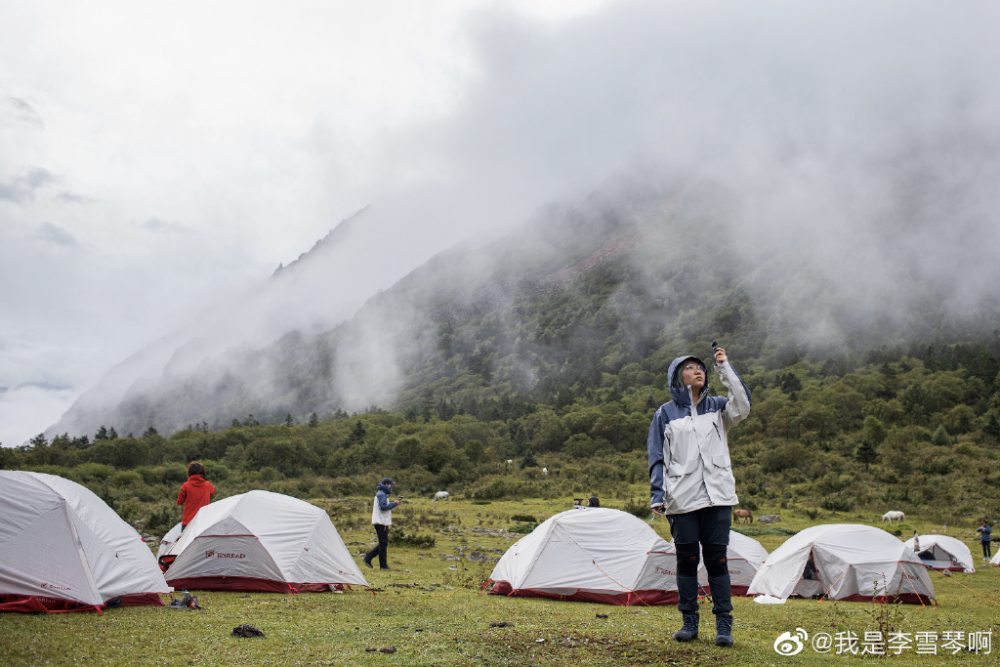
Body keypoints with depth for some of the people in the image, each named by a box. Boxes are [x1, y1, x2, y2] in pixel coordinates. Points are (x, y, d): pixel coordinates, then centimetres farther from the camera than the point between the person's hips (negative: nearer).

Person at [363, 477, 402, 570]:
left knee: (383, 543, 13)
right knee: (383, 543, -6)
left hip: (382, 522, 11)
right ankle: (383, 565, -2)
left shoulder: (382, 494, 20)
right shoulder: (381, 494, -13)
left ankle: (367, 558, 13)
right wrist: (395, 504, -17)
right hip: (381, 522, -11)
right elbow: (383, 507, -22)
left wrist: (395, 503, 10)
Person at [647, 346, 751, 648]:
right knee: (686, 560, 3)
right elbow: (657, 458, 6)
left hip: (717, 497, 1)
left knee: (717, 559, 0)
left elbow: (742, 405, -11)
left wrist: (725, 368, -11)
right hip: (682, 499, -1)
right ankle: (689, 622, 14)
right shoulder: (666, 413, 7)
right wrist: (657, 496, -3)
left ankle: (724, 625, 7)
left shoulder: (717, 407, 11)